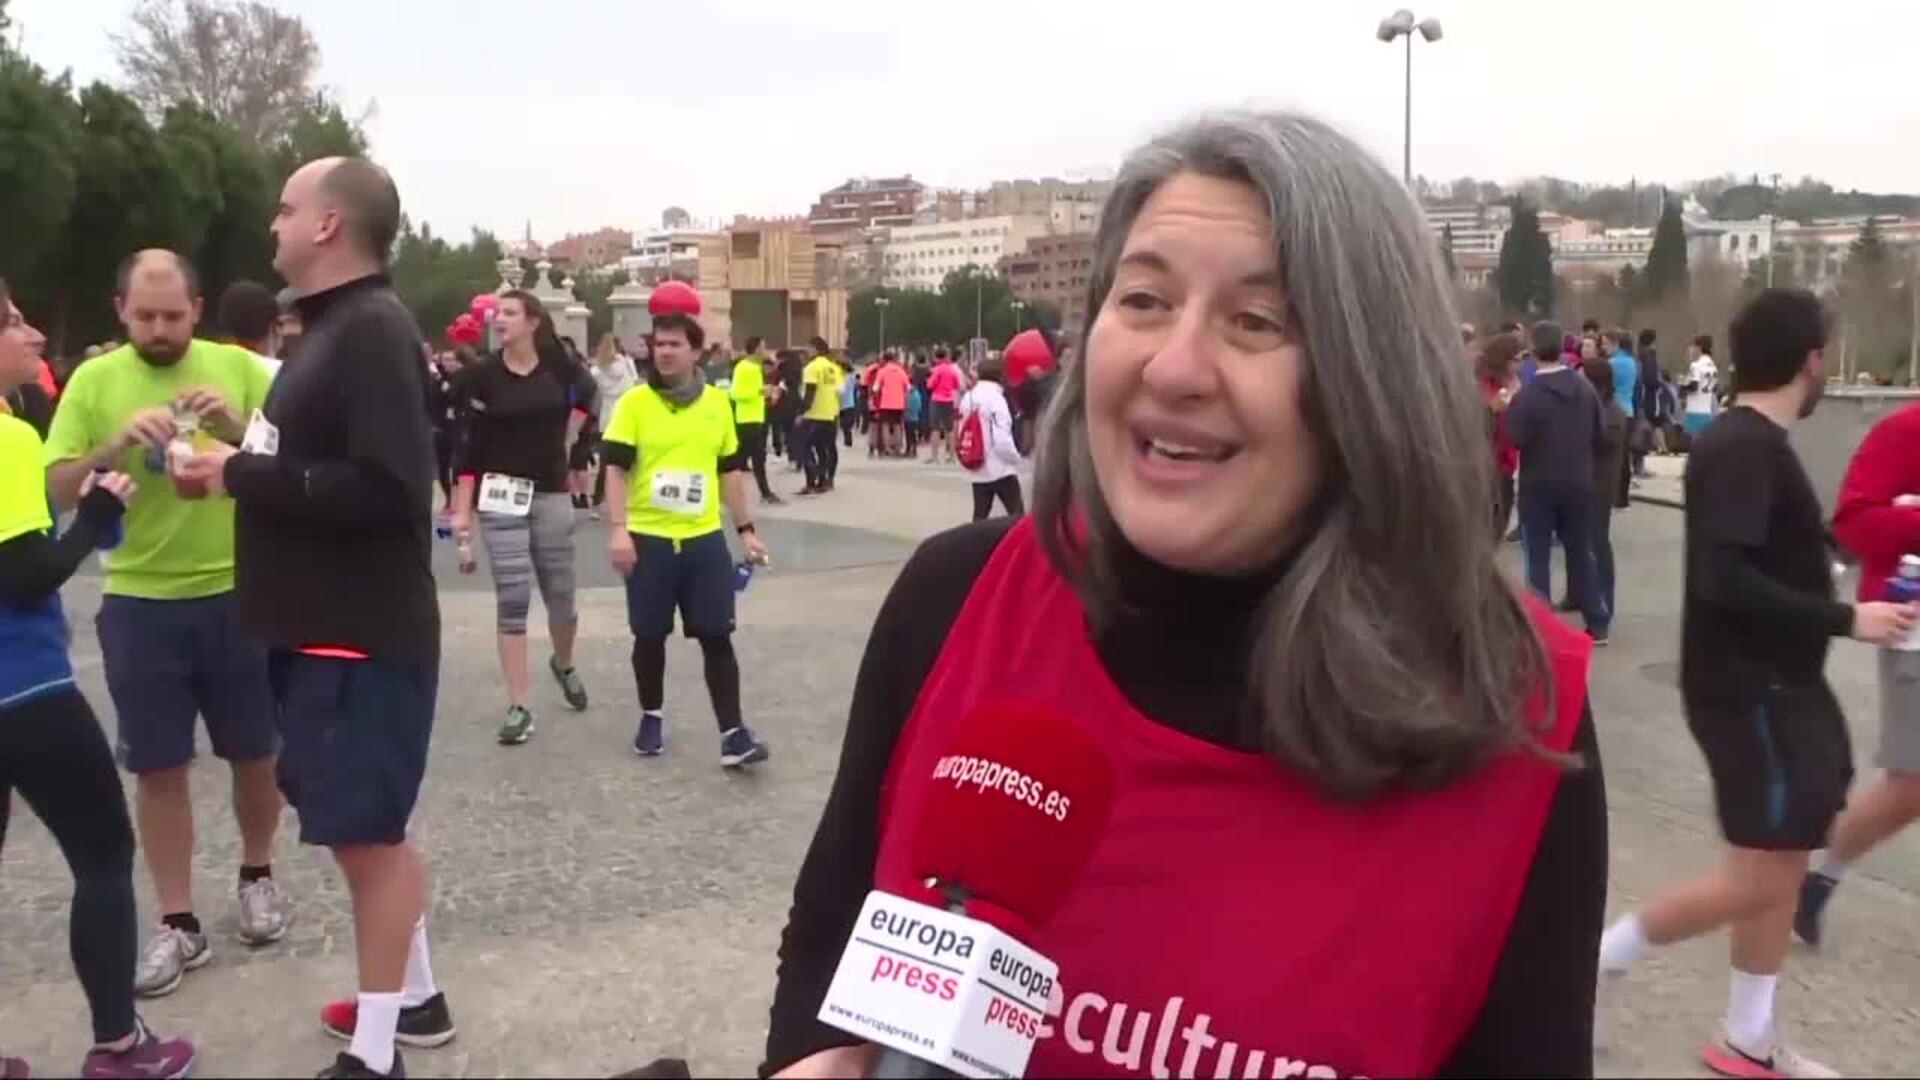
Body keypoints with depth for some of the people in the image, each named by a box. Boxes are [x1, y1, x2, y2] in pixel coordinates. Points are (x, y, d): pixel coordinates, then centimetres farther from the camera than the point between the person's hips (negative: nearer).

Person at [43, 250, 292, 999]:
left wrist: (240, 429, -20)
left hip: (239, 595, 0)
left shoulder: (239, 368, -1)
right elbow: (58, 489, -3)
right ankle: (178, 924, 17)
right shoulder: (94, 381, 0)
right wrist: (117, 443, -20)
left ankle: (257, 876, 34)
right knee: (159, 768, 6)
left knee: (255, 753, 11)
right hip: (139, 604, 0)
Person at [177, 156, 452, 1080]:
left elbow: (385, 486, -26)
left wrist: (244, 476, -18)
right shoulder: (334, 329, 13)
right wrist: (249, 445, 4)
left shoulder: (372, 330, -17)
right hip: (329, 628, 10)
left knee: (367, 832, 0)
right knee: (369, 826, 18)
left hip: (361, 637, -10)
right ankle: (413, 998, 33)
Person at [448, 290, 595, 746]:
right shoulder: (482, 375, -6)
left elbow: (586, 394, 21)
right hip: (500, 496, -2)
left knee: (560, 595, 10)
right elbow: (467, 445, -7)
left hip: (551, 495, 2)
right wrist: (462, 511, -11)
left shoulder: (557, 365, -2)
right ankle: (518, 706, 3)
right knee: (512, 600, -4)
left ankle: (563, 664, 41)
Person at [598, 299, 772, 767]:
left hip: (704, 538, 2)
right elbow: (617, 469, -6)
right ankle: (652, 717, 30)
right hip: (648, 538, -2)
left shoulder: (717, 403, 6)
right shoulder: (634, 402, -4)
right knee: (649, 635, 10)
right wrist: (618, 529, -15)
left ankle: (733, 732, 4)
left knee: (717, 635, 1)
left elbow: (730, 470, 13)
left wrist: (746, 529, 11)